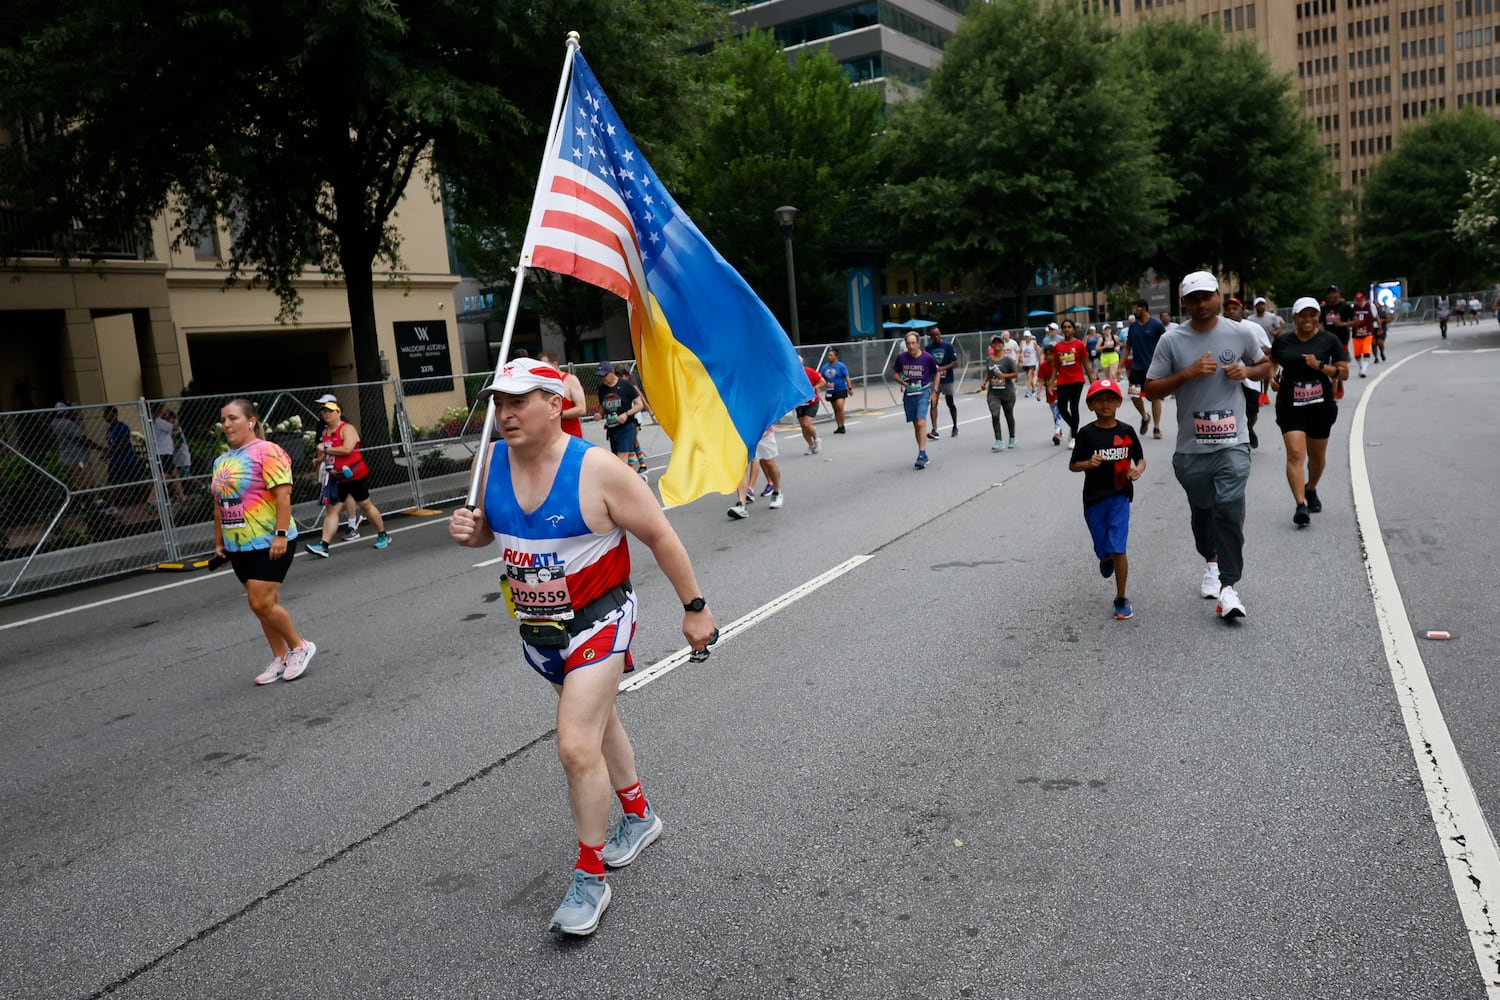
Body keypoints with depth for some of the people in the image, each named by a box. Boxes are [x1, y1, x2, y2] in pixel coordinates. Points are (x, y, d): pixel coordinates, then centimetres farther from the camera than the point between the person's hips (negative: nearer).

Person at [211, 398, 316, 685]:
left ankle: (300, 646, 9)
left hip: (269, 543, -8)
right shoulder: (221, 461, 13)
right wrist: (219, 541, 17)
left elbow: (283, 494, -18)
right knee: (265, 604, 11)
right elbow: (219, 505, 19)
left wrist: (281, 534, -23)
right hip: (239, 546, 8)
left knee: (262, 603, -11)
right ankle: (280, 659, 21)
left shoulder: (266, 451, -12)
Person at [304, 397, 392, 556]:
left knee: (366, 505, 5)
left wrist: (326, 450, -21)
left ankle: (383, 536, 23)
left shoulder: (347, 429, -12)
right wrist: (320, 458, 7)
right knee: (331, 509, -2)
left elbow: (347, 449, -28)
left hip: (355, 475, -7)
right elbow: (323, 454, 28)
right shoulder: (325, 432, 13)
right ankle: (323, 545, -7)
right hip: (337, 478, 7)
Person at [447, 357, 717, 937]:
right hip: (537, 626, 7)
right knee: (597, 722, 23)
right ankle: (639, 817, 47)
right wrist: (469, 532, -14)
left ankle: (590, 877, 6)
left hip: (597, 621, -6)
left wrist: (694, 608, -10)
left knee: (577, 746, -14)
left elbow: (660, 536, -15)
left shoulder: (596, 469, -24)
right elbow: (488, 528, 11)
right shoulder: (492, 463, -8)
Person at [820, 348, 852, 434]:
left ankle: (842, 426, -6)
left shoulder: (841, 366, -7)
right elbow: (822, 379, 13)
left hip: (841, 389, -5)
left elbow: (847, 377, -7)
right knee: (835, 410, 10)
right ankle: (838, 427, 18)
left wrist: (849, 388, -11)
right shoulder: (825, 367, 6)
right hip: (831, 391, 5)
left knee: (840, 407, -17)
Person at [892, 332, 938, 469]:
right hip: (908, 393, 4)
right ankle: (923, 455, 21)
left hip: (923, 392, -4)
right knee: (915, 425, 10)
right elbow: (896, 372, 13)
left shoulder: (927, 358, -8)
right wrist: (902, 381, -7)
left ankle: (922, 455, -17)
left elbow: (936, 374, 6)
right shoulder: (901, 357, -3)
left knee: (921, 423, -17)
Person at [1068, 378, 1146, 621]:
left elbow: (1140, 458, 9)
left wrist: (1138, 469, -13)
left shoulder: (1126, 431, 0)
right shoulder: (1086, 433, -3)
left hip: (1120, 495, -1)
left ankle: (1121, 600, 3)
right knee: (1103, 550, 11)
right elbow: (1073, 465, 0)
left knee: (1117, 549, -10)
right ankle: (1107, 559, 51)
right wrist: (1089, 463, -20)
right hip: (1094, 498, 1)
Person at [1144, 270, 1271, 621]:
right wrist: (1187, 373, -16)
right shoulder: (1171, 340, -2)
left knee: (1230, 510, -14)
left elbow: (1265, 364, 19)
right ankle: (1211, 561, 43)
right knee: (1202, 511, 15)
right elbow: (1151, 390, -2)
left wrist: (1246, 371, -3)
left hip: (1232, 442, -1)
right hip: (1191, 446, 1)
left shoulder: (1240, 333, 2)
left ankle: (1229, 587, -10)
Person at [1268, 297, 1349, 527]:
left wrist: (1320, 366, -18)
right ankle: (1300, 505, -18)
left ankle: (1311, 491, 42)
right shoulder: (1282, 340, 2)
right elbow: (1273, 361, 21)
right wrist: (1272, 376, 1)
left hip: (1321, 406, 1)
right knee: (1295, 454, -15)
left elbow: (1344, 372, -2)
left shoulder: (1329, 340, -1)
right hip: (1290, 406, -1)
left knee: (1317, 455, 15)